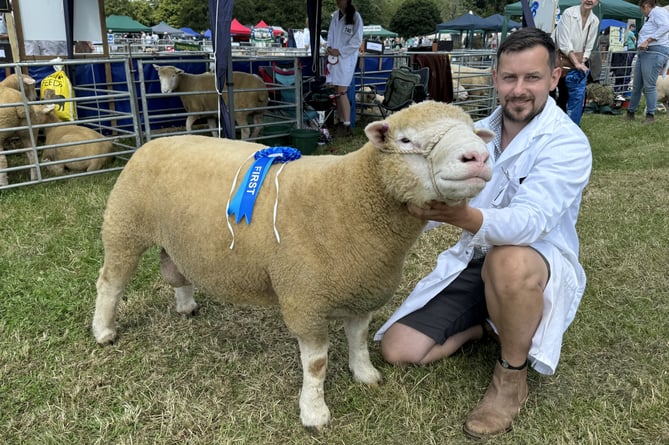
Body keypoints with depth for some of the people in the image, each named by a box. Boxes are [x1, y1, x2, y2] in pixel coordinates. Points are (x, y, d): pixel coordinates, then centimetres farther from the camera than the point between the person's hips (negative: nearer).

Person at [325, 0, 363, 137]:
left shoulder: (355, 16, -7)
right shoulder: (335, 15, 10)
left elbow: (357, 41, -9)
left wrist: (339, 51, -12)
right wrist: (329, 47, -2)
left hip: (347, 58, -6)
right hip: (334, 57, 6)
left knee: (342, 91, -10)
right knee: (337, 91, 7)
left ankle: (347, 125, -5)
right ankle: (341, 122, 16)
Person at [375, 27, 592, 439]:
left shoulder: (568, 143, -17)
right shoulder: (478, 132, 3)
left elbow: (528, 222, -32)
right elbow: (439, 193, -5)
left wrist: (465, 216, -51)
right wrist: (423, 202, -29)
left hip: (541, 268, -5)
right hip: (471, 262, 5)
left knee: (508, 261, -43)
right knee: (399, 350, -7)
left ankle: (512, 378, -15)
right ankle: (490, 322, 17)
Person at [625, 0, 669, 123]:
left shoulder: (657, 11, -2)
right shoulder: (650, 17, 26)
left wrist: (647, 41, -20)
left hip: (655, 52, -10)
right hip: (644, 53, 10)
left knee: (649, 86, -10)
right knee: (636, 85, 10)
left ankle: (650, 115, -4)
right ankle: (630, 112, 17)